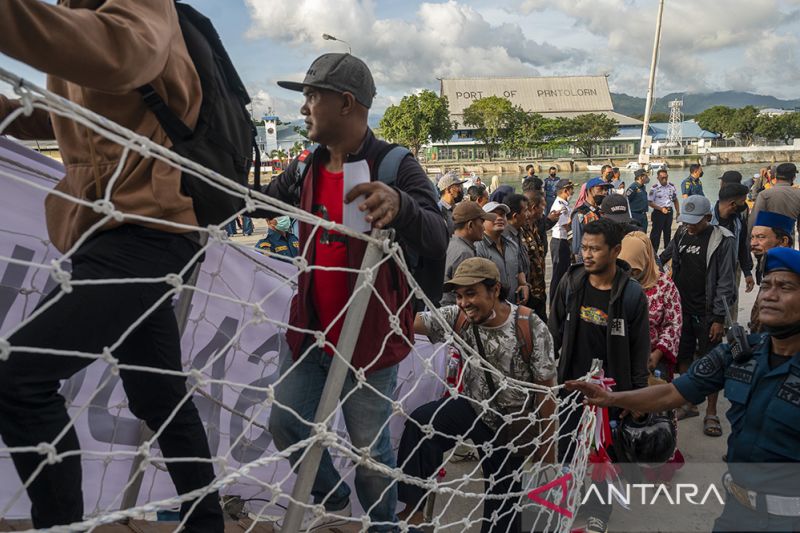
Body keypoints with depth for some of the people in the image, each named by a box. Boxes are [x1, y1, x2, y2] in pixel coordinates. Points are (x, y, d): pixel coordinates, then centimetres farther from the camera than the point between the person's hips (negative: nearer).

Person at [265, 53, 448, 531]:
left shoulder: (396, 167, -14)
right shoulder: (306, 169, 4)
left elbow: (439, 243, -26)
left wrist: (399, 204, -45)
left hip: (368, 336, -6)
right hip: (312, 331, 7)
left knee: (370, 447, 6)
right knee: (285, 425, 16)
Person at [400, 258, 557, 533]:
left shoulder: (531, 328, -22)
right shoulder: (458, 317, -15)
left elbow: (546, 388, -15)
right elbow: (411, 322, -25)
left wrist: (547, 442, -8)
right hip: (473, 407, 2)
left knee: (503, 494, 9)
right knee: (421, 424, -25)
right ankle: (413, 510, -13)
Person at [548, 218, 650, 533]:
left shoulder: (631, 293, -14)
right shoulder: (571, 282, -6)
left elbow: (639, 350, -6)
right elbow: (554, 332, 4)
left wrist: (636, 395, -4)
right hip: (570, 381, 2)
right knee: (565, 445, 15)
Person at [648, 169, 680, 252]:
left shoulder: (671, 186, 3)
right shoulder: (654, 188, -12)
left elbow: (675, 200, 14)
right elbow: (650, 202, -12)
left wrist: (678, 211, 9)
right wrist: (661, 209, -20)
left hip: (669, 212, 5)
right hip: (659, 212, -5)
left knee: (668, 232, 16)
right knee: (656, 233, -3)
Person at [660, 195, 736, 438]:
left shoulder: (722, 240, -11)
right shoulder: (682, 233, 4)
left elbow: (725, 282, -13)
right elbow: (666, 255, 21)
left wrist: (719, 318, -14)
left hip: (707, 313, -5)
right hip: (682, 309, 5)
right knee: (683, 358, 11)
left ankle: (711, 413, 15)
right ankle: (689, 404, 27)